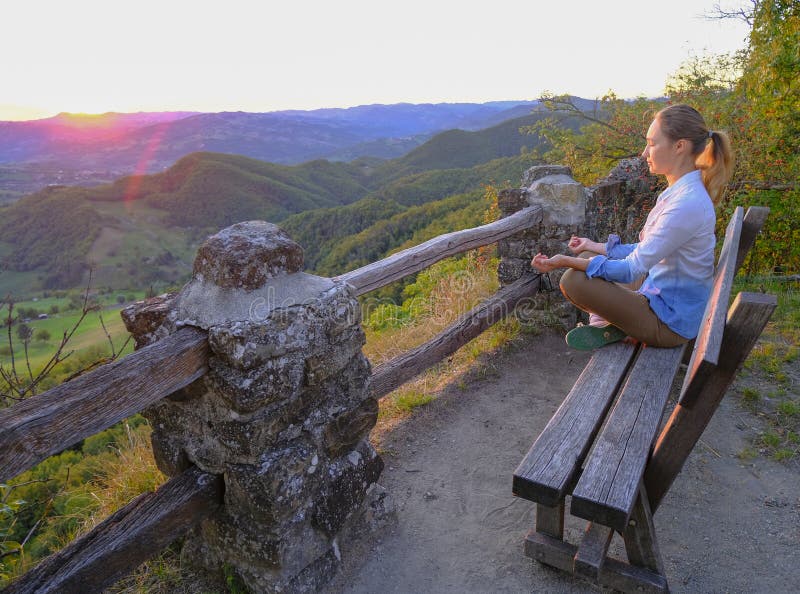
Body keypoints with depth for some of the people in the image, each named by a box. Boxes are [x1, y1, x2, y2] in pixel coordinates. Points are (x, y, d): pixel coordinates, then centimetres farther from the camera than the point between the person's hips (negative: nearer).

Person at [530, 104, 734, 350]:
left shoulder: (687, 204, -27)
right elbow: (645, 252, 12)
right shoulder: (679, 192, 4)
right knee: (587, 257, 13)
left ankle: (612, 327, 2)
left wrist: (566, 261, -25)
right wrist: (597, 247, 15)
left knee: (574, 280, -20)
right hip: (661, 293, 10)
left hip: (671, 322, -10)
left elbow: (632, 270, -25)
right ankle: (604, 322, 5)